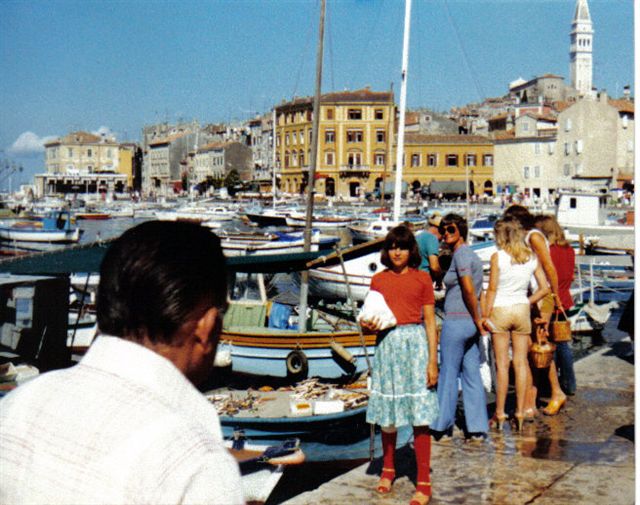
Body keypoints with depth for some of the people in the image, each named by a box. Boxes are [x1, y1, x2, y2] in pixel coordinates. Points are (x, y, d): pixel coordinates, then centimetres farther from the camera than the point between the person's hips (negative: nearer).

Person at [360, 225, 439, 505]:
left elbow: (430, 322, 1)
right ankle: (388, 468, 30)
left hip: (415, 343, -2)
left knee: (419, 414, -4)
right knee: (387, 412, 9)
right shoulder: (378, 280, 10)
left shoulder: (422, 278, 4)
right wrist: (368, 325, -8)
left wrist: (433, 360, -5)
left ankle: (424, 482, 3)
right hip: (387, 344, 2)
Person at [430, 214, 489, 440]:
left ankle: (443, 426, 12)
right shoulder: (471, 254, 16)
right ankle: (477, 427, 10)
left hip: (456, 320, -9)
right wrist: (477, 320, 14)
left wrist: (477, 320, -12)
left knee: (448, 373, 2)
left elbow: (469, 290, -20)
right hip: (470, 322, 9)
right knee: (472, 374, 9)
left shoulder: (460, 254, -12)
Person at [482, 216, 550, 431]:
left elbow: (492, 289, -9)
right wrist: (527, 302, 12)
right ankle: (520, 411, 11)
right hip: (522, 310, 4)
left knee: (502, 363, 1)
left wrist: (485, 315, -3)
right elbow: (544, 288, 2)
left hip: (500, 310, -4)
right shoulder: (531, 257, 3)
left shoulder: (498, 256, -10)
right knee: (521, 361, 8)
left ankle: (500, 413, 5)